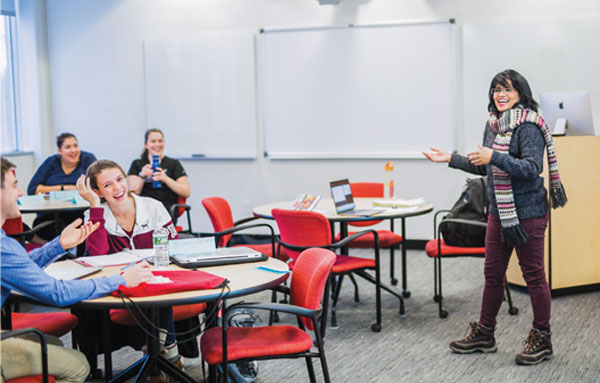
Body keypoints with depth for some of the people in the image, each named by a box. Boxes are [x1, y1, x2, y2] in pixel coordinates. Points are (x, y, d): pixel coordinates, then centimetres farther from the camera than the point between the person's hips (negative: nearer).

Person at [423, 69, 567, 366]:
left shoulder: (528, 127, -14)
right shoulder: (493, 125, 10)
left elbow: (532, 168, -25)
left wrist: (495, 157, -35)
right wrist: (451, 159, 19)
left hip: (527, 213, -8)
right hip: (498, 211, 8)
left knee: (533, 274, 1)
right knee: (493, 273, 15)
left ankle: (541, 339, 15)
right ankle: (484, 333, 27)